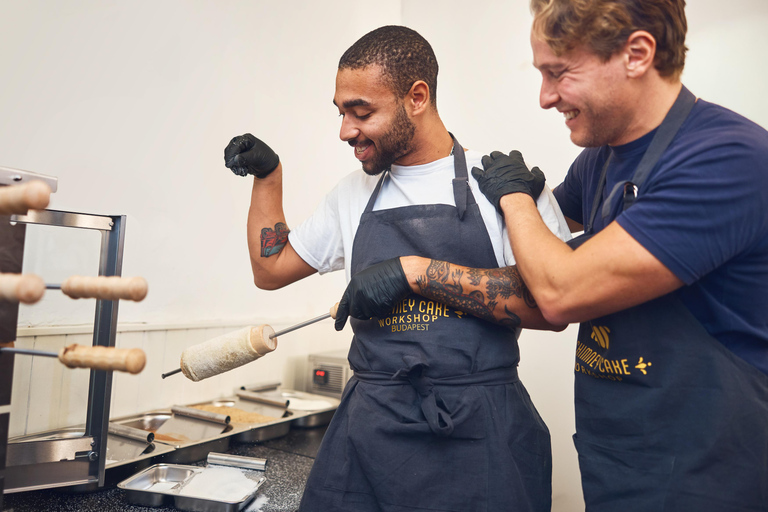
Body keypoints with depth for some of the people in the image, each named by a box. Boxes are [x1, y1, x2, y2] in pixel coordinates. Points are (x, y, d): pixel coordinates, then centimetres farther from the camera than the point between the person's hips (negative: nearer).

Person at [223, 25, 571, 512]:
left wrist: (416, 270, -19)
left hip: (481, 432, -3)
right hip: (370, 430, 4)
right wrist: (267, 174, 8)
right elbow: (271, 270, 18)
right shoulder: (354, 193, 10)